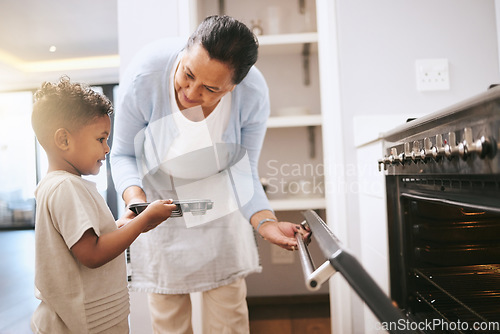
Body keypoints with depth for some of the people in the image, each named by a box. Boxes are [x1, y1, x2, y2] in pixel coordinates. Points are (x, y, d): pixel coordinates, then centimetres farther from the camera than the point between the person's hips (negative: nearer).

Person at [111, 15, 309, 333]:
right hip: (159, 200, 0)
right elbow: (123, 154, -15)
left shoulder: (253, 95, -27)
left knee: (228, 302, 9)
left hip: (219, 200, 1)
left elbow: (242, 172, -16)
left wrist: (264, 220, -33)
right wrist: (134, 195, -35)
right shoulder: (144, 76, -30)